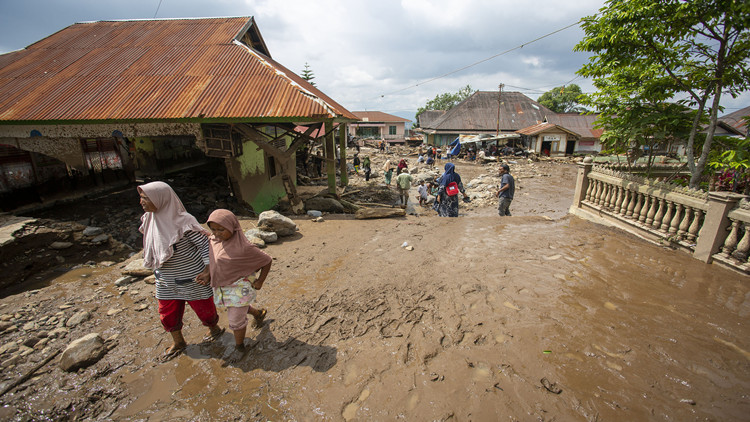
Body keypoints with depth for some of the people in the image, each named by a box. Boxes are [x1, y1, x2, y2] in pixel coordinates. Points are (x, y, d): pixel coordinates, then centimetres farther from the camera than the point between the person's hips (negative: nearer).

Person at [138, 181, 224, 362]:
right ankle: (178, 343, 44)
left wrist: (207, 269, -27)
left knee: (202, 307, 14)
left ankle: (214, 329, 43)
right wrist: (156, 267, 18)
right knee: (167, 313, 19)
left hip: (191, 278, -7)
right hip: (166, 281, 7)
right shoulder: (149, 219, -3)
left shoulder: (183, 221, -25)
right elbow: (152, 248, 12)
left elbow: (205, 244, -22)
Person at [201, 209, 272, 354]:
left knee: (236, 320, 9)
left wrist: (260, 282, -11)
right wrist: (209, 275, -4)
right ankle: (258, 313, 58)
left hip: (240, 288, -7)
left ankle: (239, 347, 35)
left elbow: (267, 260, -16)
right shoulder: (215, 240, -8)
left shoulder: (243, 247, -28)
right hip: (222, 286, 7)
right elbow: (214, 261, 11)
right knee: (239, 308, 29)